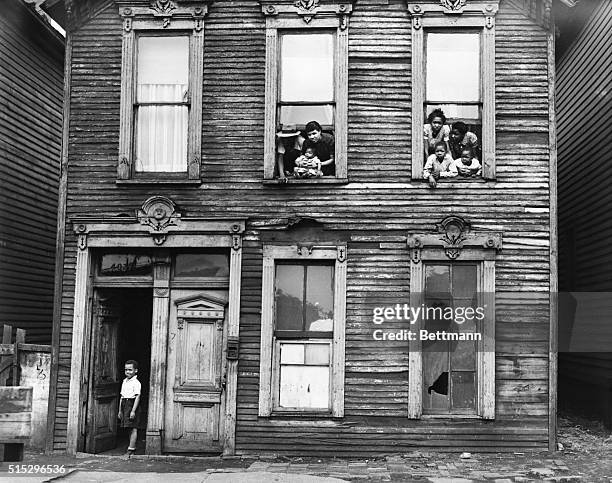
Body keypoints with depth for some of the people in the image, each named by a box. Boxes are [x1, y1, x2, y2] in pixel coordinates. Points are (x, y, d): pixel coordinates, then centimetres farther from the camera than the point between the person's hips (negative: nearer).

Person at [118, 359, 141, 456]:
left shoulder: (136, 383, -8)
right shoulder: (124, 382, 16)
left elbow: (137, 397, -14)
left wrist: (133, 411, -21)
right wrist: (120, 411, 18)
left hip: (132, 404, -8)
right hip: (125, 405, 8)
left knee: (133, 428, -7)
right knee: (130, 428, 12)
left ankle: (131, 449, -7)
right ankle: (132, 447, 19)